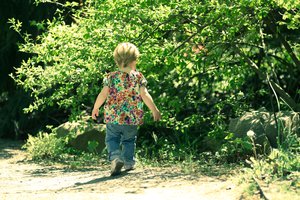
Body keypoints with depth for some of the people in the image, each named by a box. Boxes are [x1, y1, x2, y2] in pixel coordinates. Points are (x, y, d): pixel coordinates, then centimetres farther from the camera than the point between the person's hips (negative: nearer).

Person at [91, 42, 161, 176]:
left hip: (113, 117, -1)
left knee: (112, 139, 9)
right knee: (129, 140, 19)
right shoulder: (138, 77, -5)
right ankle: (129, 162, 18)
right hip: (132, 118, 1)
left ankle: (115, 157, -14)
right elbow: (144, 95, -7)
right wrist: (154, 110, 2)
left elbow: (103, 95, -5)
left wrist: (95, 108, 10)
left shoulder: (111, 77, -4)